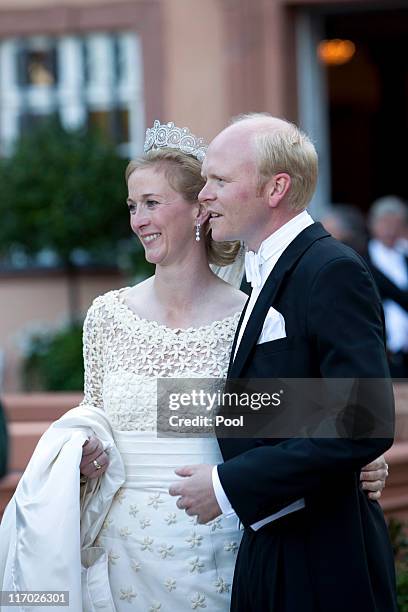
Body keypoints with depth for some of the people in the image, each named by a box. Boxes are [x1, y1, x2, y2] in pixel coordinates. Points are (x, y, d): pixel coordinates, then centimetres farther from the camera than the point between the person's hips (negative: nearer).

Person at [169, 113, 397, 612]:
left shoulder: (334, 272, -15)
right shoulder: (263, 275, 14)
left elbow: (365, 423, -23)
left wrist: (229, 485, -19)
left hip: (324, 567, -9)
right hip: (267, 551, 9)